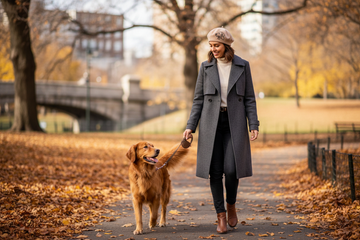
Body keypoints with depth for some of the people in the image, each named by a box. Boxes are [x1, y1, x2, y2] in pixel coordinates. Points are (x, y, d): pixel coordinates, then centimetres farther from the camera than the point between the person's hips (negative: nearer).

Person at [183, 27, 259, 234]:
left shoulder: (243, 66, 3)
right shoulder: (206, 67, 5)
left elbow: (249, 98, 4)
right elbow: (198, 99, 6)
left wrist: (254, 125, -5)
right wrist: (190, 126, -1)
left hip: (234, 123, -1)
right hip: (211, 123, 1)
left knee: (232, 169, -10)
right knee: (215, 171, -1)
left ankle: (231, 205, 18)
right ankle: (221, 216, 8)